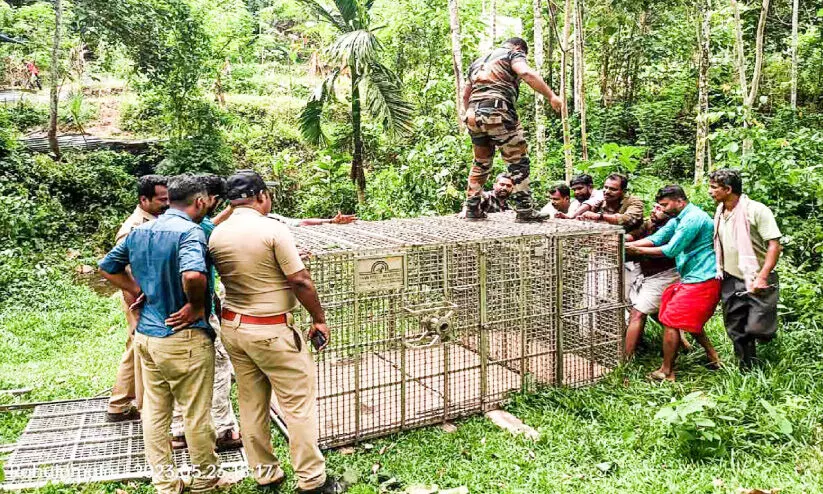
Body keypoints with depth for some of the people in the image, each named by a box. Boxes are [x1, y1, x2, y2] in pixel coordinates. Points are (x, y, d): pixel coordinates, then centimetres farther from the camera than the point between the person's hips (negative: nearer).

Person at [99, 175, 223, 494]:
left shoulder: (139, 231, 8)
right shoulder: (190, 231, -18)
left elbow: (108, 267, 17)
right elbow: (193, 275, -36)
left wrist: (139, 292, 11)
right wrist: (197, 306, -19)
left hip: (146, 334, 8)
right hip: (183, 338, -8)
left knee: (154, 412, 15)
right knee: (196, 414, 8)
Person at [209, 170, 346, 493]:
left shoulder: (216, 235, 0)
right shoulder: (272, 229, -16)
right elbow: (300, 282, -14)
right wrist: (319, 319, -4)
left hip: (232, 326, 7)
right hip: (271, 330, -7)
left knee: (251, 404, 15)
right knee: (299, 403, 4)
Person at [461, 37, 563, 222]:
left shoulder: (478, 62, 31)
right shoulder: (513, 54, 10)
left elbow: (465, 95, 31)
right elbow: (527, 73, -11)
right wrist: (551, 95, -16)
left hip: (474, 116, 7)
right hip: (498, 112, -7)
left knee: (481, 163, 19)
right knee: (519, 161, -2)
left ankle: (472, 209, 17)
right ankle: (524, 210, -6)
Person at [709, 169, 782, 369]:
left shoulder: (756, 210, -12)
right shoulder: (719, 213, 9)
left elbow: (774, 246, -15)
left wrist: (762, 278, -22)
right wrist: (718, 273, 12)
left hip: (757, 282, -6)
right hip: (731, 282, 6)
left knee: (757, 329, -12)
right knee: (736, 332, 10)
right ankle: (746, 370, 25)